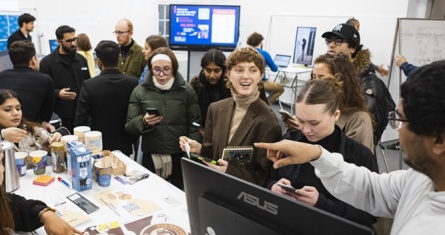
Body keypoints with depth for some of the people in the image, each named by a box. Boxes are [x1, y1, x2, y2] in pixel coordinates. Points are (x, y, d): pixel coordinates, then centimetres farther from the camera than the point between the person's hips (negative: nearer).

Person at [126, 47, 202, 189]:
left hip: (180, 157, 0)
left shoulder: (187, 90, 0)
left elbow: (194, 126, 0)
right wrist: (143, 122, -17)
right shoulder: (140, 91, 2)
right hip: (151, 158, 0)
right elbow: (129, 126, 2)